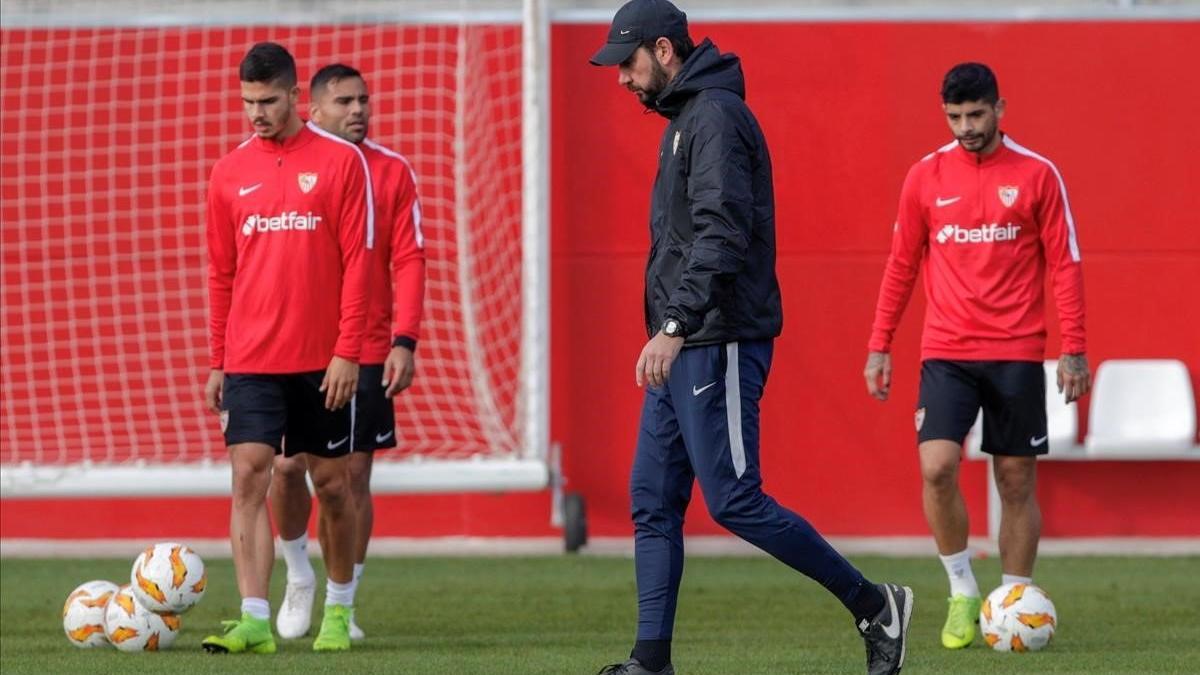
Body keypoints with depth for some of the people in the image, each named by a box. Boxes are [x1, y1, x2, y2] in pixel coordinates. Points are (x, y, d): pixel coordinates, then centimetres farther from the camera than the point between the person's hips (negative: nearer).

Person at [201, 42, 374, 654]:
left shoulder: (341, 162, -2)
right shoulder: (229, 173, 7)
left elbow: (356, 260, -4)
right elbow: (221, 274, 12)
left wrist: (347, 351, -10)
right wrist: (217, 362, 9)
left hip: (321, 360, -2)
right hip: (250, 361, 2)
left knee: (331, 482, 6)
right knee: (249, 476, -10)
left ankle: (338, 610, 23)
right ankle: (255, 621, -14)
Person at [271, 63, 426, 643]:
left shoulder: (392, 172, 3)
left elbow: (408, 260, 0)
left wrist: (404, 342, -9)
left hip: (367, 352, 0)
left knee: (352, 475, 0)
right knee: (286, 464, -5)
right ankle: (298, 578, 19)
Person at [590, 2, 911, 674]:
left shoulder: (716, 116, -14)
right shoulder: (685, 118, 18)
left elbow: (721, 236, -23)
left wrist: (674, 325, -29)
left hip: (718, 346, -10)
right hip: (683, 349, 10)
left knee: (735, 502, -9)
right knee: (653, 502, 6)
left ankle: (874, 604, 0)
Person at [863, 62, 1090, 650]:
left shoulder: (1036, 175, 1)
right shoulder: (925, 177, 6)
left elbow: (1064, 265, 2)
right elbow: (901, 266, 11)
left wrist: (1074, 349, -5)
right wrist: (879, 346, 7)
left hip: (1017, 354, -1)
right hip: (946, 353, 1)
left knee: (1016, 481, 3)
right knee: (936, 467, -16)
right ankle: (962, 592, 1)